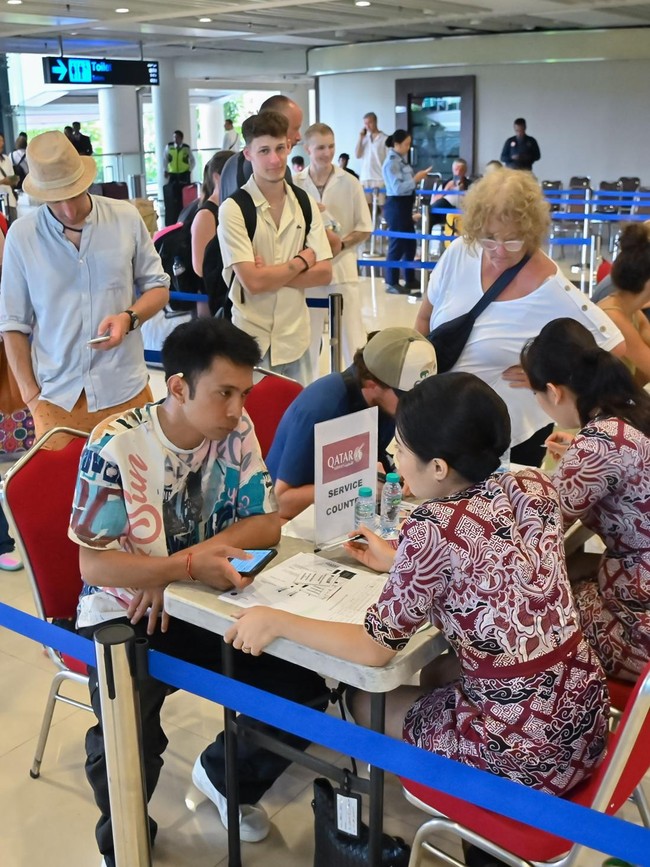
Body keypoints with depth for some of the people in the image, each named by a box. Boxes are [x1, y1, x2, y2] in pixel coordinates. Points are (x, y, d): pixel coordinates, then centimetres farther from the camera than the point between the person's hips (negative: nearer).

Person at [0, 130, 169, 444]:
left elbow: (158, 287, 7)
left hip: (125, 391, 1)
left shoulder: (127, 218, -2)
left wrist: (129, 318, -13)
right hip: (55, 398, 0)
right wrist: (30, 394, -1)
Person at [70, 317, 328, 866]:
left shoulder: (236, 431, -6)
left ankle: (226, 775, 21)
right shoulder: (116, 446, -20)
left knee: (302, 687, -11)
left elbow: (265, 524, -5)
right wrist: (187, 565, -35)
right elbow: (94, 562, -19)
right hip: (125, 614, -4)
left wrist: (181, 567, -20)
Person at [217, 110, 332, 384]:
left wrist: (271, 274, -12)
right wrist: (302, 261, -5)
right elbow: (253, 281, -18)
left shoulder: (305, 204, 5)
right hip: (252, 341, -4)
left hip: (295, 338, 5)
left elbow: (324, 273, 0)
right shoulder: (233, 208, -11)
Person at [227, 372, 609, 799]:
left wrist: (275, 621, -4)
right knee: (438, 673, 30)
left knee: (365, 703, 17)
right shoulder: (534, 487, -5)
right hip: (587, 710, 7)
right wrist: (402, 563, 21)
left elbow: (376, 649, -15)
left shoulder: (432, 527, -24)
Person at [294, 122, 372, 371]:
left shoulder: (349, 183, -1)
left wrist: (341, 244, -14)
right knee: (307, 338, 10)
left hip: (342, 268, -1)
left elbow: (364, 228, 2)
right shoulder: (294, 184, 0)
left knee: (352, 338, 0)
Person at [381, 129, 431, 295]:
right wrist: (416, 179, -18)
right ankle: (392, 283, 5)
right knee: (397, 244, -4)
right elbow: (397, 188, -23)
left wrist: (417, 176, 8)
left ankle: (410, 280, 26)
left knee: (410, 243, 15)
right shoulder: (391, 162, -15)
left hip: (405, 205, 10)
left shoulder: (401, 160, 12)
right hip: (396, 205, -10)